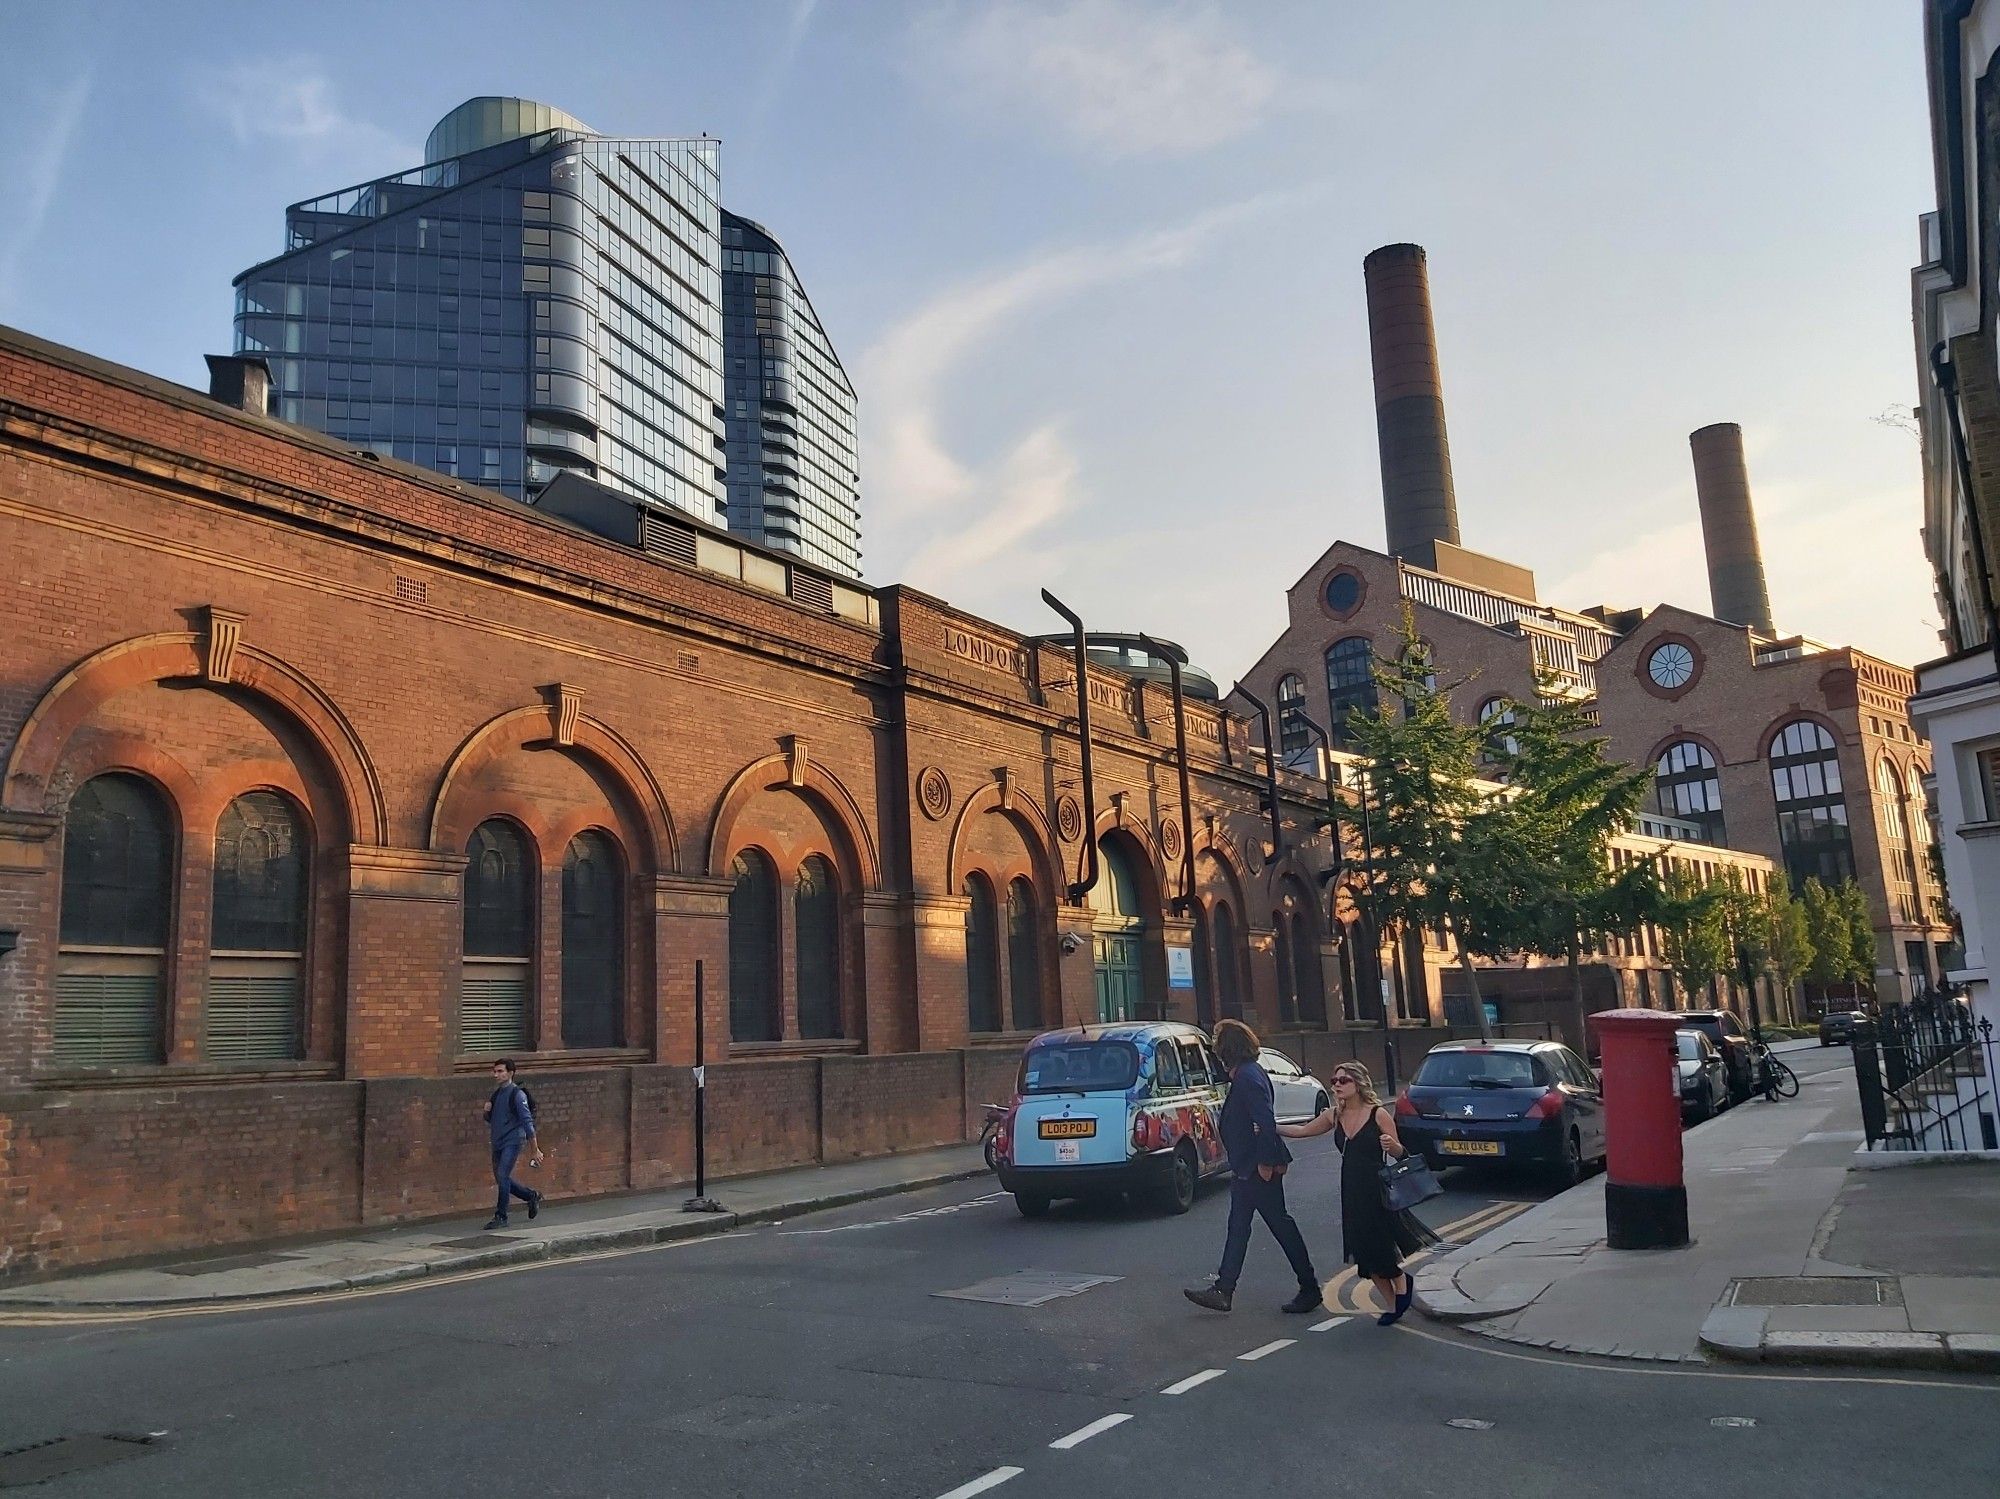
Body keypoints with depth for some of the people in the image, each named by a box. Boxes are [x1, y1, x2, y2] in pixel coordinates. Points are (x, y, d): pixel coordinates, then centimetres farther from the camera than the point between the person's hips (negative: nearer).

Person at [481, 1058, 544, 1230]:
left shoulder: (517, 1094, -12)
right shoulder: (497, 1094, 12)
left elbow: (527, 1121, -15)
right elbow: (491, 1119, 23)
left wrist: (535, 1149, -17)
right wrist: (486, 1112, -2)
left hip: (513, 1142, -8)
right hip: (498, 1144, 8)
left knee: (502, 1177, -15)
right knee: (502, 1180, 11)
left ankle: (501, 1217, -7)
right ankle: (533, 1197, 30)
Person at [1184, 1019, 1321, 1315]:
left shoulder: (1248, 1077, -19)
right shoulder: (1243, 1075, 11)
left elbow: (1265, 1121, -25)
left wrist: (1265, 1162, -24)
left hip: (1259, 1168, -10)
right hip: (1247, 1168, 10)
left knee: (1281, 1224, 0)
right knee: (1238, 1227, 10)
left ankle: (1309, 1288, 12)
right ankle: (1223, 1291, 13)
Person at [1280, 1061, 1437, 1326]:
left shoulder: (1378, 1114, -11)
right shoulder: (1334, 1115, 4)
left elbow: (1400, 1154, -7)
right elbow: (1303, 1131, 14)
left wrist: (1391, 1145, -29)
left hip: (1378, 1191, -5)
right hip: (1352, 1193, 5)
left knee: (1384, 1247, -1)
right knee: (1365, 1254, 7)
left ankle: (1402, 1283, 32)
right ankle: (1393, 1306, 24)